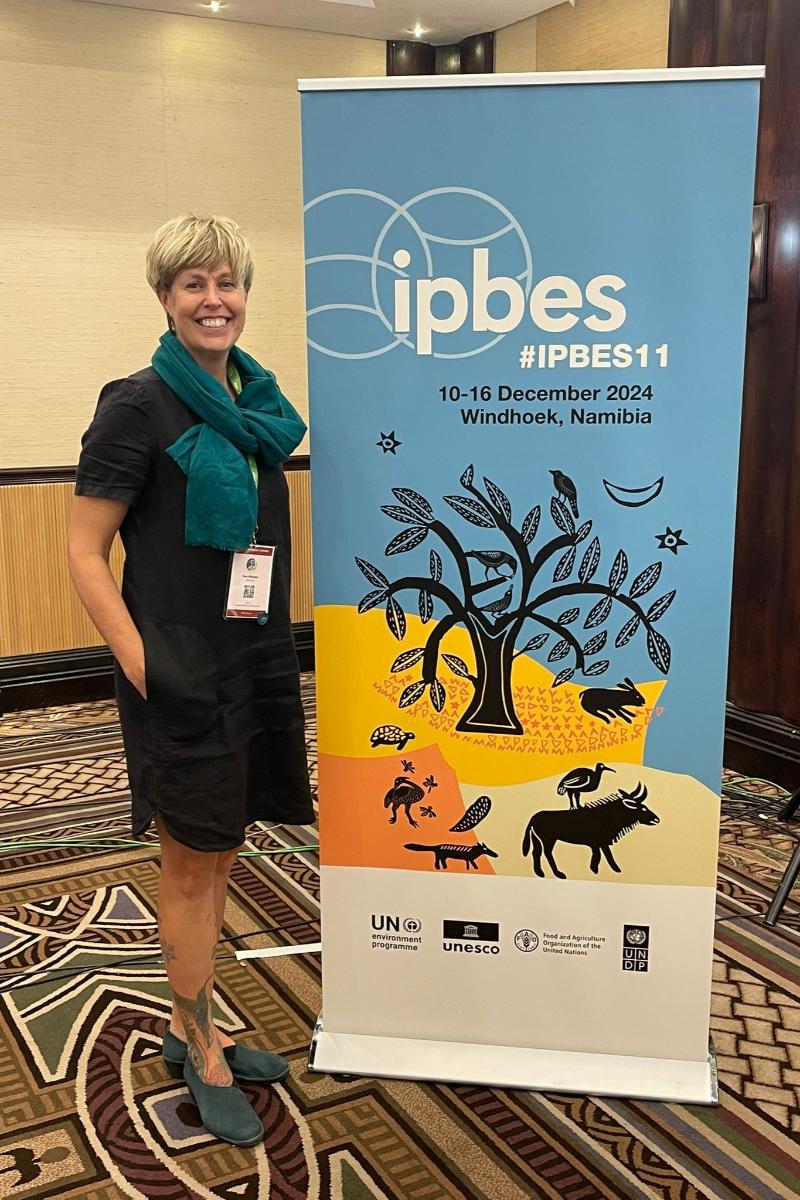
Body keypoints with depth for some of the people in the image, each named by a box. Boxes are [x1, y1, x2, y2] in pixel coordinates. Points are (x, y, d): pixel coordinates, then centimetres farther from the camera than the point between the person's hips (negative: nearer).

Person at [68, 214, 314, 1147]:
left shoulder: (258, 401, 9)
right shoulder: (138, 406, -11)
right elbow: (85, 553, -12)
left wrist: (275, 645, 13)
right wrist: (141, 665, -19)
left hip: (255, 660, 7)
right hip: (181, 672, -7)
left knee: (218, 854, 16)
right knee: (192, 863, 5)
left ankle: (193, 1030, 34)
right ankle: (203, 1054, 24)